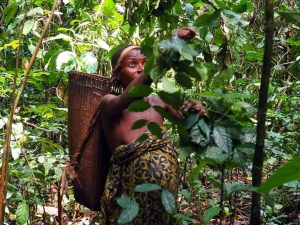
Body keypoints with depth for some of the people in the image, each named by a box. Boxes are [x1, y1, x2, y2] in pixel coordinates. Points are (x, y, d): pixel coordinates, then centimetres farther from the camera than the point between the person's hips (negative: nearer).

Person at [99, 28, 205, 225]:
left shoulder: (159, 102, 10)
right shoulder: (109, 103, -6)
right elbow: (129, 96, -27)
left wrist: (195, 113, -6)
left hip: (166, 189, 5)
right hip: (133, 191, -5)